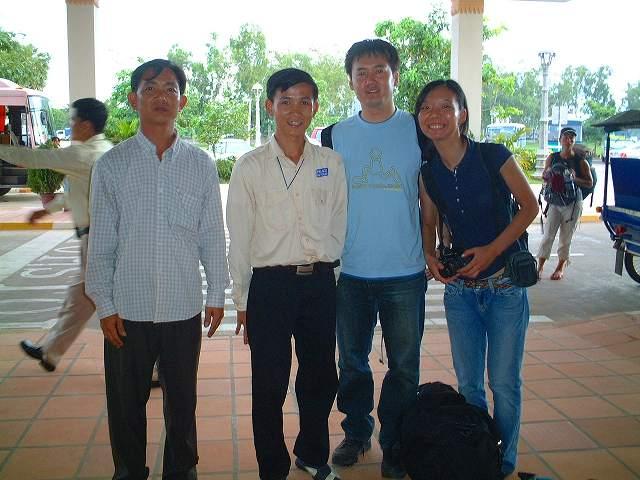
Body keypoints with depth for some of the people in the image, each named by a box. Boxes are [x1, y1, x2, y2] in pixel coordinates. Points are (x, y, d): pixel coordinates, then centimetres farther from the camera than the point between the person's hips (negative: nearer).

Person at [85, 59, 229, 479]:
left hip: (184, 307, 1)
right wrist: (105, 305, -2)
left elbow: (212, 235, 5)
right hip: (128, 308, 0)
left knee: (182, 399, 14)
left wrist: (217, 294, 5)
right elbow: (101, 242, 0)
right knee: (126, 402, 13)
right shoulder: (112, 165, -1)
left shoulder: (201, 165, 1)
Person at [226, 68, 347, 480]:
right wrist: (243, 300, 1)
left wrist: (323, 269, 8)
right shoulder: (250, 167, -2)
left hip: (320, 282, 3)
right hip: (270, 284, -2)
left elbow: (338, 225, 11)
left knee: (321, 379, 14)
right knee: (270, 385, 4)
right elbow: (239, 238, 0)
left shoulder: (331, 163, 4)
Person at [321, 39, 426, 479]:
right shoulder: (335, 136, 4)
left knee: (404, 366, 8)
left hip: (405, 272, -1)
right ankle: (356, 432, 34)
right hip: (349, 272, 2)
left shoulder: (418, 130, 0)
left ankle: (394, 443, 26)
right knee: (352, 361, 15)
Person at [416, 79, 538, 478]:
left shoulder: (493, 156, -13)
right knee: (468, 383, 12)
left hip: (505, 284, -3)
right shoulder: (427, 172, -1)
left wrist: (492, 249, -17)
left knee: (504, 382, 5)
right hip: (459, 289, 4)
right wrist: (430, 255, -9)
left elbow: (530, 206, -6)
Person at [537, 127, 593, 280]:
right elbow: (544, 177, 11)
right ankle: (540, 266, 6)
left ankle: (561, 266, 21)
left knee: (566, 238, 6)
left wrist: (575, 179, -19)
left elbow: (590, 183, -2)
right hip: (555, 201, 1)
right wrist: (548, 174, -12)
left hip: (573, 203, -1)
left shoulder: (580, 161, -5)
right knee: (548, 235, -1)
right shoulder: (552, 158, 1)